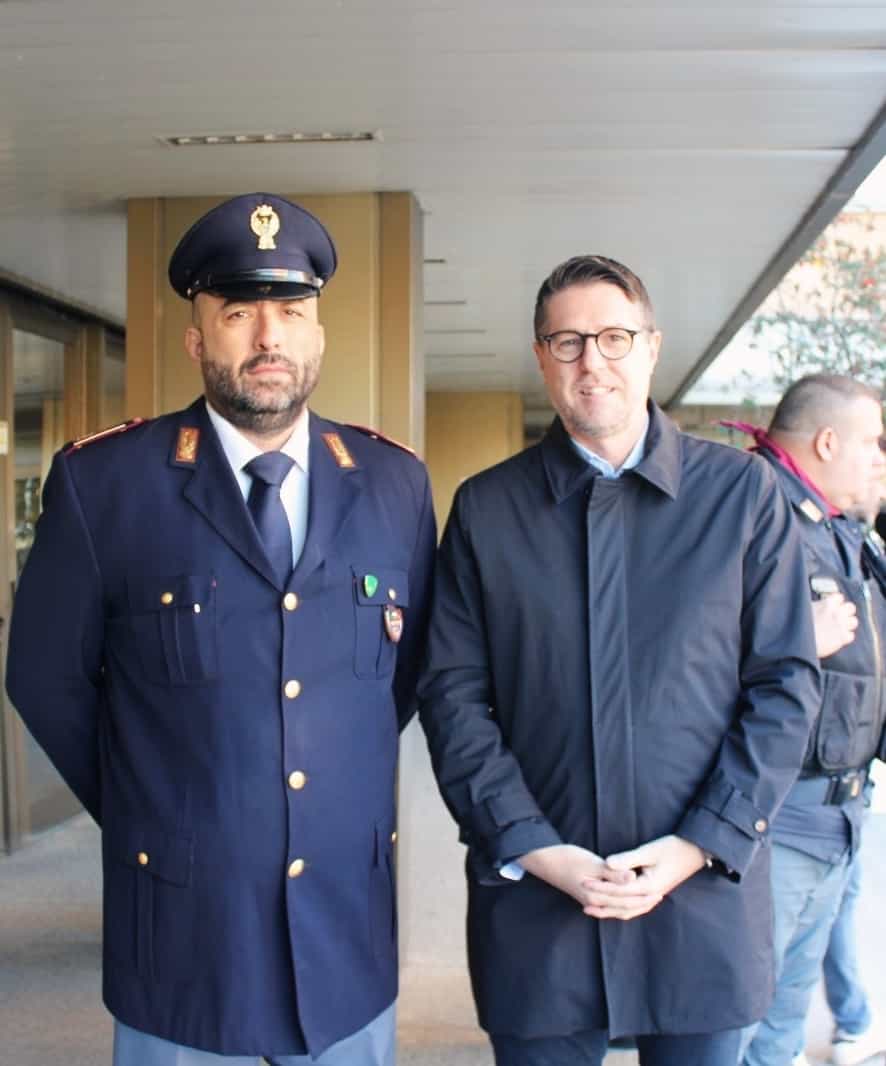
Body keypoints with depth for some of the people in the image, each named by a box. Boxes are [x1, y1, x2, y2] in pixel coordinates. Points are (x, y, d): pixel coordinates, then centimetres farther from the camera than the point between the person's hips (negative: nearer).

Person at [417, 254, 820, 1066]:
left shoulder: (742, 492, 1)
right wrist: (531, 848, -10)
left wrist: (702, 844, -9)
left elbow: (785, 681, 0)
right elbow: (454, 694, -1)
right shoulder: (485, 507, 2)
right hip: (533, 898, 0)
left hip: (704, 897, 0)